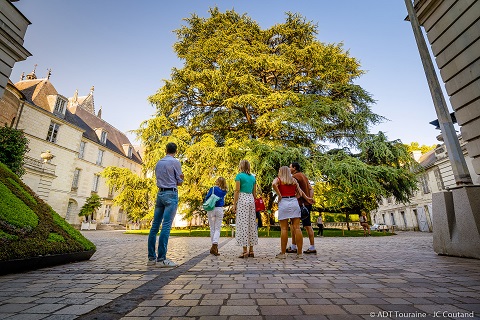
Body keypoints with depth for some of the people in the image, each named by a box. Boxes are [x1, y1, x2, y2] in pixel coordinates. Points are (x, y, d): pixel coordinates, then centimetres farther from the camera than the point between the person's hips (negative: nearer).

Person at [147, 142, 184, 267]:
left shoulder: (159, 163, 15)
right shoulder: (175, 162, -4)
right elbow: (179, 182, -2)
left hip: (160, 193, 7)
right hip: (171, 194, -6)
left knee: (155, 225, 6)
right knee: (166, 226, -8)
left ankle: (151, 258, 12)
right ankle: (161, 259, -7)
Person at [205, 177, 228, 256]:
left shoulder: (213, 189, -3)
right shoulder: (224, 191, 4)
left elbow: (206, 199, -4)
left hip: (211, 209, -1)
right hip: (220, 210, 1)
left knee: (212, 228, 10)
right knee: (217, 229, 3)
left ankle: (214, 246, 14)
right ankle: (214, 245, -15)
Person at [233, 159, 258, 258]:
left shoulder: (239, 176, -3)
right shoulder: (253, 177, 14)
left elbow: (237, 191, -8)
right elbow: (254, 192, 14)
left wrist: (234, 204, -5)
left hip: (242, 199, -6)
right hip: (251, 199, 6)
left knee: (243, 223, -3)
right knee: (251, 223, 8)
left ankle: (245, 251, -1)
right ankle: (251, 250, 14)